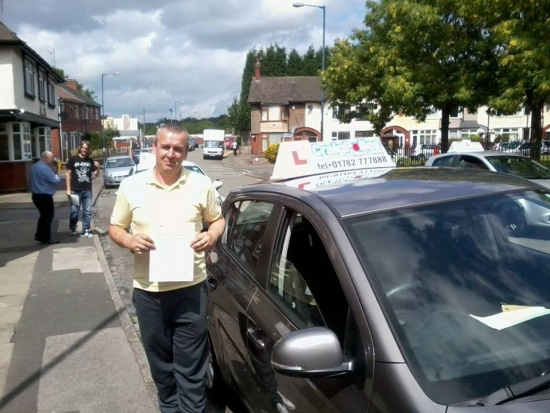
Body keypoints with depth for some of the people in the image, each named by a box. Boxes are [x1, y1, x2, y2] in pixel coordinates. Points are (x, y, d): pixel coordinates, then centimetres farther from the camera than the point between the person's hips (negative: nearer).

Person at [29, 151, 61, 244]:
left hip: (36, 195, 10)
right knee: (48, 216, 1)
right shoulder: (45, 168, -20)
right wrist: (55, 172, 3)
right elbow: (55, 180, -18)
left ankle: (39, 235, 25)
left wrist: (52, 170, 11)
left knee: (44, 215, 21)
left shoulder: (34, 167, 12)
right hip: (45, 196, -10)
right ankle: (45, 238, 6)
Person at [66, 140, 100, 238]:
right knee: (74, 211, 4)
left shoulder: (90, 161, 7)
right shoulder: (73, 160, -1)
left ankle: (85, 231, 11)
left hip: (87, 190, 3)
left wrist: (97, 167, -12)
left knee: (87, 211, 4)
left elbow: (95, 174, 10)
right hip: (75, 190, -3)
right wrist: (68, 189, -5)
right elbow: (68, 174, -1)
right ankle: (72, 228, 24)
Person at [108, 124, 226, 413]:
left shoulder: (201, 185, -1)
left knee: (190, 365, 5)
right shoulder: (131, 186, 0)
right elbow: (115, 228, 8)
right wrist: (130, 241, -13)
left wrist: (212, 236, -11)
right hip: (148, 291, 2)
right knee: (160, 361, 19)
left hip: (191, 288, -1)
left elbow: (218, 219, 10)